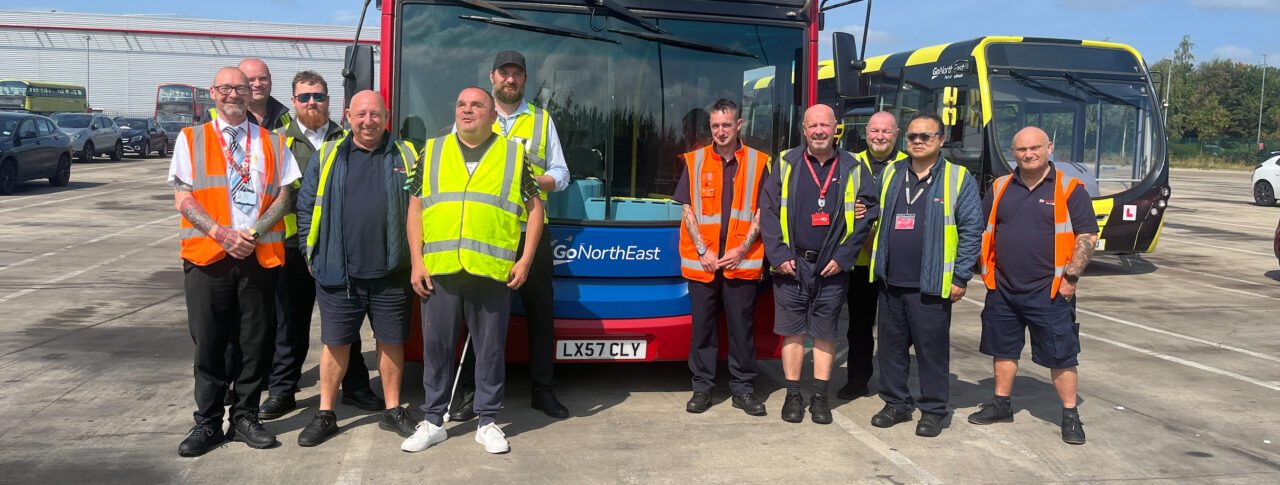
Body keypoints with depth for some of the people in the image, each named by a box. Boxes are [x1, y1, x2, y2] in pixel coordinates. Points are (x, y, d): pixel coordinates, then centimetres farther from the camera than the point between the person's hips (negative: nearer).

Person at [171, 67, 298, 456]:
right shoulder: (191, 139, 8)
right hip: (207, 255, -1)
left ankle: (245, 417, 18)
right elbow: (183, 200, 1)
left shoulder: (272, 143, 11)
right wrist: (222, 234, -12)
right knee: (209, 343, 3)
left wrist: (252, 233, -9)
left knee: (256, 342, 5)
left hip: (261, 255, 1)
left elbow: (284, 197, 5)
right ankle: (208, 423, 15)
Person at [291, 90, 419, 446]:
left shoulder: (405, 157, 7)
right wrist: (312, 253, 5)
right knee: (335, 343, 6)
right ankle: (325, 414, 19)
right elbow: (306, 206, 10)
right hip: (338, 272, 0)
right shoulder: (327, 156, 7)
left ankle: (393, 411, 23)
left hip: (391, 272, 0)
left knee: (391, 341, 9)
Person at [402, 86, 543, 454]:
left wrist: (526, 259, -1)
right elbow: (415, 208, 10)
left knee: (491, 348, 6)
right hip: (438, 271, 2)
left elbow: (534, 207, 8)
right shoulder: (432, 151, 12)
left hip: (493, 272, -1)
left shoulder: (513, 155, 7)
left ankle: (488, 422, 19)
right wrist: (416, 262, 2)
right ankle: (433, 421, 22)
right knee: (436, 346, 8)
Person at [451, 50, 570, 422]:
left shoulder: (542, 120, 12)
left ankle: (543, 389, 16)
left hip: (530, 232, 1)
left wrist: (529, 181, -9)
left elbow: (560, 175, 10)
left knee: (540, 311, 5)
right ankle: (470, 392, 12)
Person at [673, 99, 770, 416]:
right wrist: (703, 251, -6)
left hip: (742, 262, -1)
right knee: (703, 326, 5)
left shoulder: (758, 163, 5)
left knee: (742, 326, 3)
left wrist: (741, 250, -8)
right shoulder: (695, 161, 7)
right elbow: (687, 209, 4)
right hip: (701, 261, 1)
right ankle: (702, 387, 15)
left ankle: (743, 389, 13)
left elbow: (761, 212, 3)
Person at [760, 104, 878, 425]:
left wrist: (843, 257, -5)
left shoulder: (853, 170, 5)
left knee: (825, 334, 7)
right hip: (791, 265, 0)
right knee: (792, 331, 5)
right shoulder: (786, 165, 3)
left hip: (832, 267, 0)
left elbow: (866, 216, 3)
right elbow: (768, 212, 1)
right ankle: (793, 396, 16)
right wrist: (779, 256, -6)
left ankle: (820, 398, 17)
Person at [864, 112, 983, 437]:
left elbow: (972, 230, -3)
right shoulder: (891, 174, 12)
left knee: (932, 348, 2)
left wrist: (960, 278, -7)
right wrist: (877, 266, 8)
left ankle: (933, 410, 16)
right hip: (890, 282, 4)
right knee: (891, 346, 11)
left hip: (931, 285, -4)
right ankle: (896, 403, 25)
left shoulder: (959, 179, -1)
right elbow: (877, 217, 21)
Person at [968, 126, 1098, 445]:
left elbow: (1087, 236, -7)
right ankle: (1001, 404, 29)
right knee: (1002, 348, 14)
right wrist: (987, 271, 6)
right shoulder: (1000, 188, 8)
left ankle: (1070, 415, 15)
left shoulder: (1069, 189, -4)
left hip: (1050, 292, -4)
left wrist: (1070, 277, -13)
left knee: (1061, 355, 2)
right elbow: (983, 231, 15)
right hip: (1002, 289, 4)